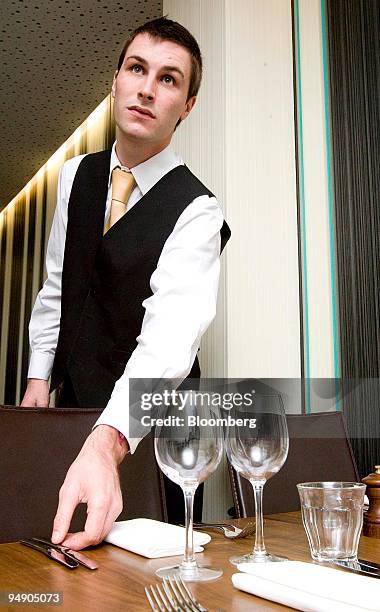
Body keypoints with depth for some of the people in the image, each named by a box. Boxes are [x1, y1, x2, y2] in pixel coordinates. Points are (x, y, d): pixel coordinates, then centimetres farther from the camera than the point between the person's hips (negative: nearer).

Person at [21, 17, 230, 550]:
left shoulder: (196, 212, -21)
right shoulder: (76, 175, 0)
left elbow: (171, 334, -35)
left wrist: (107, 443, -49)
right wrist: (38, 374, 5)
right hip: (73, 396, 6)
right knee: (58, 541, 18)